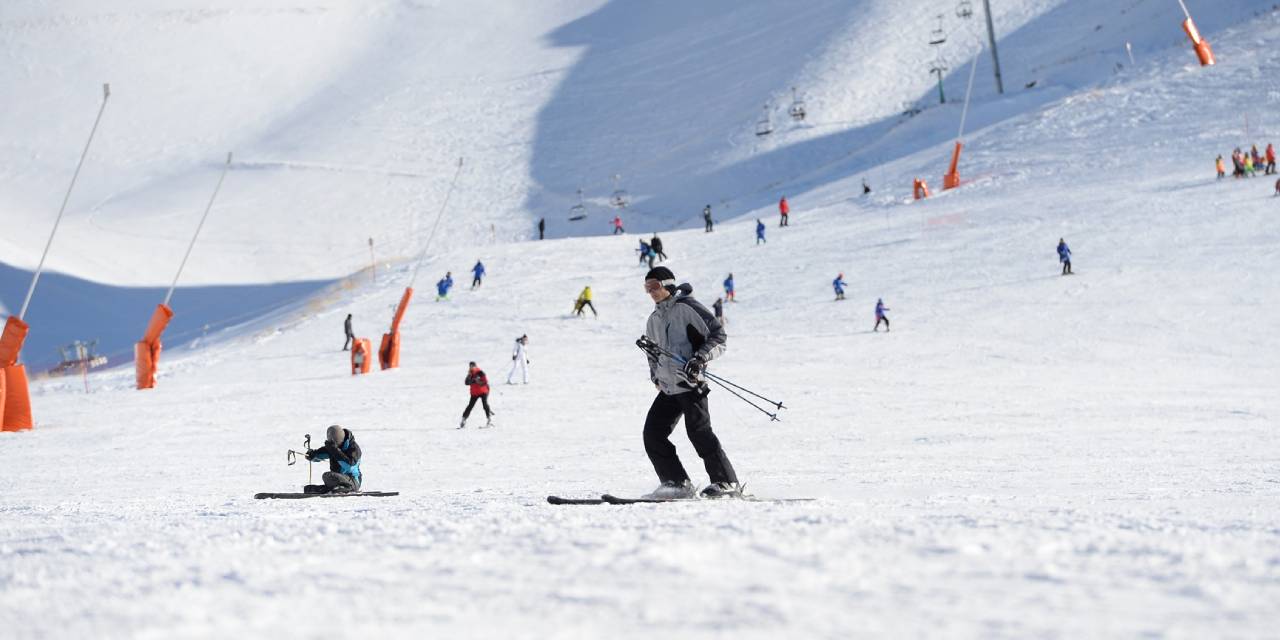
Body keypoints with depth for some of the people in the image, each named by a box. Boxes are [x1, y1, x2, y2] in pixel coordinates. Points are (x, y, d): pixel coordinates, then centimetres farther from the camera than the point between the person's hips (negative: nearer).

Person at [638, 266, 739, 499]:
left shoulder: (686, 307, -3)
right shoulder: (654, 319, 21)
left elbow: (718, 335, -7)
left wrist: (700, 359, -18)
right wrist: (655, 374, 20)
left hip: (690, 384, -8)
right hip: (668, 388, 8)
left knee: (699, 432, -15)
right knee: (652, 434, 0)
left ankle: (727, 483, -10)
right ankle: (677, 483, 4)